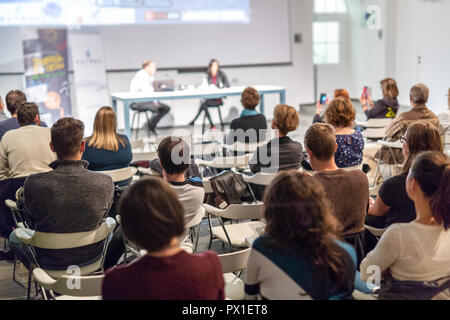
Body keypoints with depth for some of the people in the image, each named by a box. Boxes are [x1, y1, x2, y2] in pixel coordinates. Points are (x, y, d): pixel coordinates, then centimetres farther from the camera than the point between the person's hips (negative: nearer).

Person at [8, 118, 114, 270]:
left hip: (49, 262, -1)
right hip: (91, 257, 1)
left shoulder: (33, 183, -26)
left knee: (15, 237, 32)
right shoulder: (105, 182, -24)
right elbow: (101, 217, -3)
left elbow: (32, 222, -6)